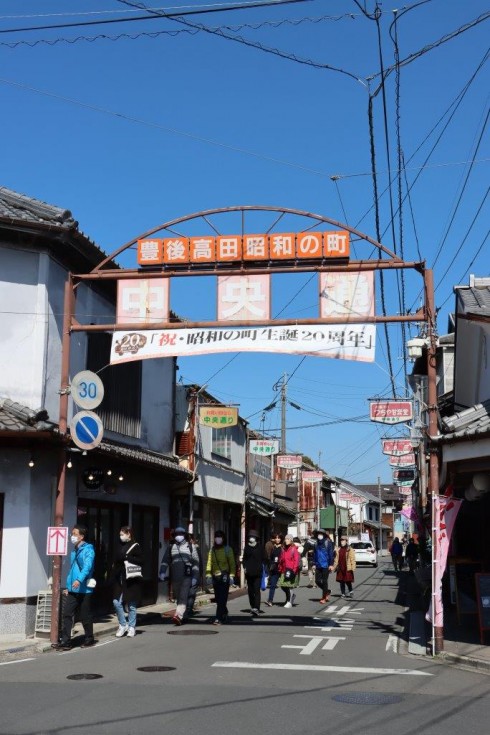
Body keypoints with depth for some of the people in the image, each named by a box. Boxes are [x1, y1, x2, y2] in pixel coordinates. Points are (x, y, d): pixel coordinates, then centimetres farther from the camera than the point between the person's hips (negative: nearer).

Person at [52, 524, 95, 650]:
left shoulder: (88, 549, -9)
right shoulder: (74, 551, 17)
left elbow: (87, 566, -23)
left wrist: (79, 580, -37)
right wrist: (68, 587, 19)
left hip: (84, 589, -7)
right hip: (73, 589, 7)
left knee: (85, 616, 4)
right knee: (67, 614, -1)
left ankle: (89, 639, 19)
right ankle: (65, 641, 1)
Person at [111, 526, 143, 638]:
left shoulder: (135, 546, -6)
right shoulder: (121, 547, 13)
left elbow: (140, 560, -14)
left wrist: (127, 557, -18)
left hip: (131, 580, -6)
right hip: (119, 579, 6)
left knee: (131, 605, 3)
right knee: (116, 602, -1)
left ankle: (131, 627, 15)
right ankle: (123, 625, 15)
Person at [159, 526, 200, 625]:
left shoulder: (190, 546, 6)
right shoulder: (171, 546, 12)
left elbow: (196, 562, 5)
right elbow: (165, 560, 9)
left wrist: (195, 577, -1)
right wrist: (162, 572, -6)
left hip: (187, 577, -3)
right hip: (175, 577, 3)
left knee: (183, 597, -15)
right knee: (178, 598, 10)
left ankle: (178, 616, -26)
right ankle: (183, 617, 23)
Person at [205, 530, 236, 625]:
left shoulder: (228, 549, 0)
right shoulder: (212, 549, 9)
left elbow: (232, 564, -1)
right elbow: (209, 563, 7)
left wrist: (232, 576, -8)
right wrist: (208, 575, -1)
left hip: (224, 577, -4)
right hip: (215, 577, 4)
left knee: (222, 599, -9)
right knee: (218, 598, 11)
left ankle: (218, 618, -9)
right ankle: (224, 613, 33)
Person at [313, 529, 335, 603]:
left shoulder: (328, 543, -7)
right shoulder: (317, 543, 9)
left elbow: (331, 554, -8)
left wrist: (331, 564, -12)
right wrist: (314, 564, 13)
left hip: (325, 566, -5)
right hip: (318, 566, 5)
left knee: (324, 581, -1)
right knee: (318, 581, 4)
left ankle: (324, 597, 8)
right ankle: (327, 592, 28)